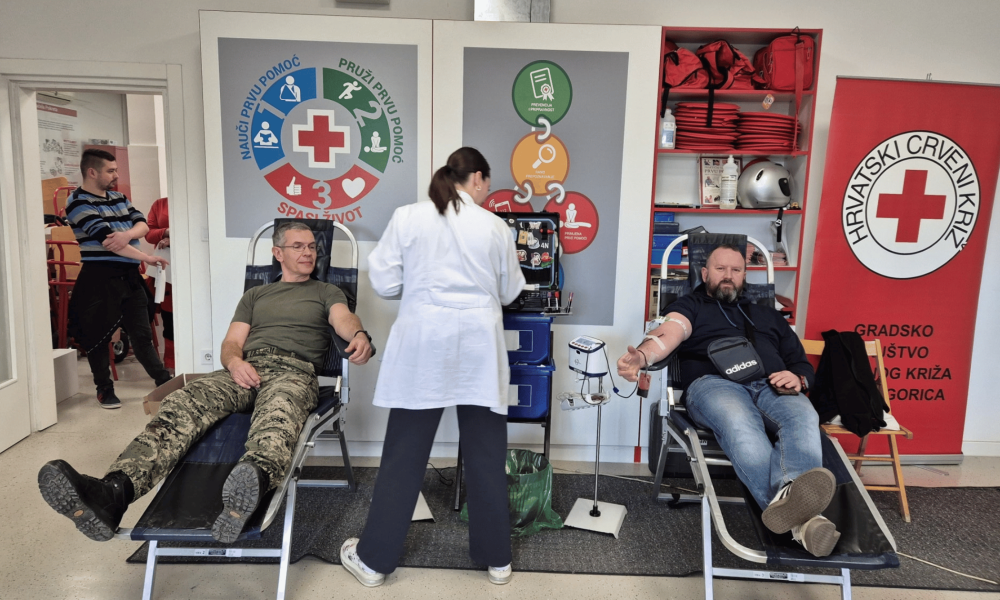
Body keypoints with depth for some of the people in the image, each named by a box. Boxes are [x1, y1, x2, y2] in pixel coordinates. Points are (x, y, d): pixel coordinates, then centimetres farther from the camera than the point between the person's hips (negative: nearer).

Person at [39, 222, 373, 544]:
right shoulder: (255, 295, 33)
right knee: (183, 404, -28)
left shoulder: (327, 293, 24)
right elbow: (231, 343, 22)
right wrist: (234, 361, -5)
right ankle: (113, 492, -49)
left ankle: (255, 479, -74)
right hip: (245, 370, 4)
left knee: (278, 413, -41)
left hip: (293, 372, -3)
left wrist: (359, 334, -26)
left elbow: (343, 318, 0)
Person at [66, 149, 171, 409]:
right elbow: (107, 240, -18)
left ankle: (164, 381, 14)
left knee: (142, 333, 9)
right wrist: (147, 258, -18)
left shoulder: (118, 197, 14)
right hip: (100, 278, -6)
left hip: (129, 275, 6)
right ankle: (105, 389, 20)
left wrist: (128, 234, -19)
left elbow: (142, 223, 4)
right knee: (98, 336, 7)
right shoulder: (79, 203, -9)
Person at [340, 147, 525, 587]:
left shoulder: (407, 217, -1)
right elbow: (509, 292, 11)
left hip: (423, 345, 0)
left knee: (404, 455, 10)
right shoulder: (495, 227, 1)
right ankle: (496, 558, 25)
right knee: (486, 456, 12)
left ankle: (374, 559, 22)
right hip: (479, 348, 1)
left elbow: (384, 283, 0)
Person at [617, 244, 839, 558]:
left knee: (803, 415, -34)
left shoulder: (768, 316, 36)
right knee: (740, 424, -39)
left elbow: (802, 363, 32)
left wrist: (798, 379, 4)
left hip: (772, 387, 3)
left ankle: (789, 496, -60)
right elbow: (670, 332, 0)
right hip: (713, 383, -3)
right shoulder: (692, 305, 24)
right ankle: (799, 515, -58)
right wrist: (642, 355, -25)